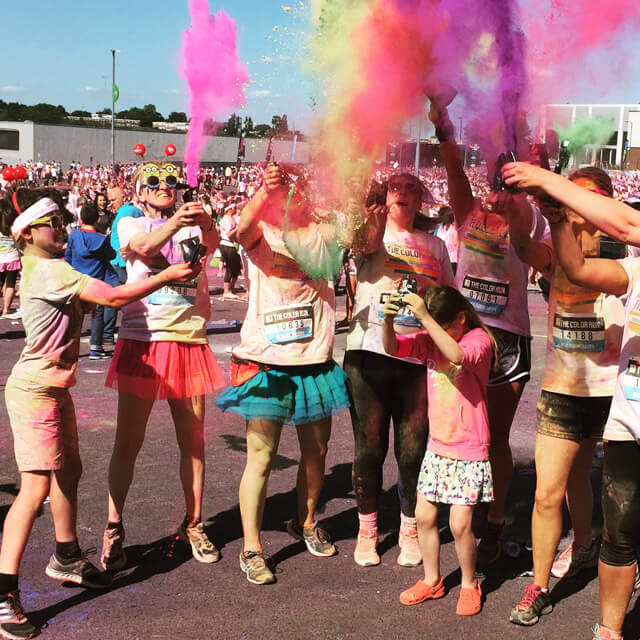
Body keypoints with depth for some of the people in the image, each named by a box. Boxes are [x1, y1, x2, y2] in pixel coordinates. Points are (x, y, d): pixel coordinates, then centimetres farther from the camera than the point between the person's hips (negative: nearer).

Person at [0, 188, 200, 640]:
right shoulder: (50, 270, -19)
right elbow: (114, 297, -24)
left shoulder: (41, 267, 12)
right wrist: (168, 276, -16)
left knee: (69, 471, 19)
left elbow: (89, 301, 15)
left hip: (55, 389, 10)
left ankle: (66, 559, 36)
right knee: (36, 486, -11)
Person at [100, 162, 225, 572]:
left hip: (190, 343, 2)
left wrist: (206, 223, -38)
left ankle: (194, 524, 24)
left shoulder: (193, 225, 10)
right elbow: (144, 247, -18)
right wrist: (174, 222, -38)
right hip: (142, 342, -2)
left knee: (193, 441, 9)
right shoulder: (130, 225, 6)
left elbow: (211, 244, -14)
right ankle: (114, 528, 16)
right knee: (128, 442, 2)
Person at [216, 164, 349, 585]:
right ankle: (252, 549, 9)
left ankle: (306, 523, 39)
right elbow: (242, 230, -25)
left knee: (316, 451, 16)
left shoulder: (321, 234, 8)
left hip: (314, 361, 4)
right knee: (261, 457, -3)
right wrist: (265, 190, -42)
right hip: (266, 363, -4)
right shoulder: (262, 234, -2)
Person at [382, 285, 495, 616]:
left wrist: (425, 317, -39)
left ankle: (469, 584, 18)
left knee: (460, 523, -6)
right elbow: (392, 348, -9)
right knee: (424, 516, 9)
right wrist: (388, 319, -29)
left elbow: (456, 355, -35)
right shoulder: (429, 340, 4)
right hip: (437, 446, 6)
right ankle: (432, 580, 28)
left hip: (469, 452, -6)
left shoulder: (479, 339, -13)